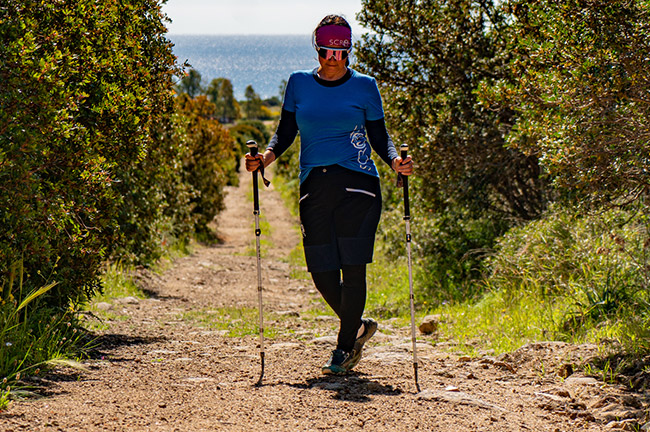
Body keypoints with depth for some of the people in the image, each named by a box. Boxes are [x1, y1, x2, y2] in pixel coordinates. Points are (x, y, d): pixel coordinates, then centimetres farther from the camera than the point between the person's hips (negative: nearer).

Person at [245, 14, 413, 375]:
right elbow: (285, 133, 13)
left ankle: (344, 347, 7)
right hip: (314, 186, 3)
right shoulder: (299, 84, 11)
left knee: (352, 267, -7)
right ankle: (359, 326, 28)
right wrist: (266, 156, -6)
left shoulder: (364, 86, 5)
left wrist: (395, 160, -12)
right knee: (322, 274, 0)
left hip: (357, 183, -2)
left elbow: (379, 137, 8)